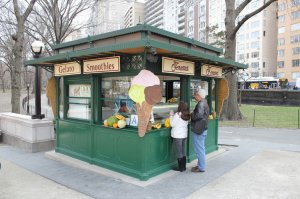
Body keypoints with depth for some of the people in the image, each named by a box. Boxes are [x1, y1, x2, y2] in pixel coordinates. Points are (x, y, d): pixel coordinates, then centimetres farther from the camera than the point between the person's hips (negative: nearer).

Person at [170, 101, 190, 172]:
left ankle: (181, 168, 12)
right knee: (183, 152, 16)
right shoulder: (187, 115, 4)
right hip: (184, 135, 7)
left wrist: (171, 115, -1)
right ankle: (184, 167, 24)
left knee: (179, 153, 4)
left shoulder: (177, 114, -17)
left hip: (177, 136, -7)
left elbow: (172, 124, -11)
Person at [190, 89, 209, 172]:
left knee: (199, 149, -1)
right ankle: (200, 165, 29)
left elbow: (198, 115, -32)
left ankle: (201, 167, 8)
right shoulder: (204, 103, 14)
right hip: (202, 129, 11)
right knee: (201, 148, 18)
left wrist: (192, 115, -14)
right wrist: (193, 114, 5)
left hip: (198, 130, -11)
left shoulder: (201, 104, -19)